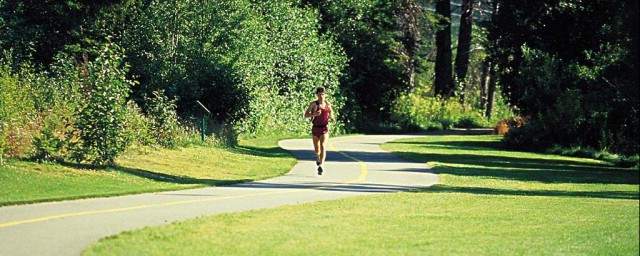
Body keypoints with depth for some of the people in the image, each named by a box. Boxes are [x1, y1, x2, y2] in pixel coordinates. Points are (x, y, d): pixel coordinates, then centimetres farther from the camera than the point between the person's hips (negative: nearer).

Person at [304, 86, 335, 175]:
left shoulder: (327, 104, 0)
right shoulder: (314, 104, -9)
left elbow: (330, 112, 21)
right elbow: (305, 115, -12)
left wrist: (332, 118, -1)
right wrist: (314, 114, -29)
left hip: (325, 128, 0)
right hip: (316, 128, 0)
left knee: (323, 145, -21)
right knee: (316, 148, 14)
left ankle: (321, 165, -28)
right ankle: (318, 157, 51)